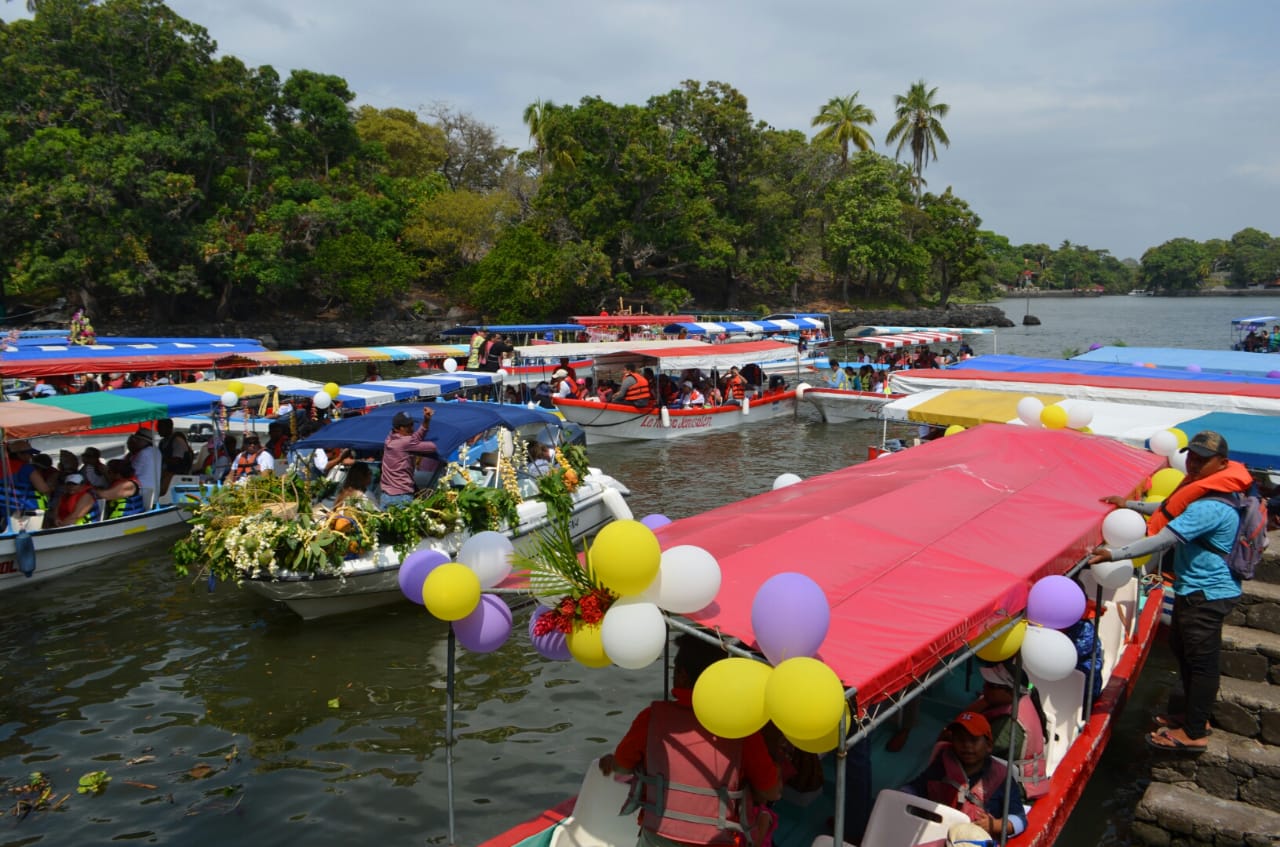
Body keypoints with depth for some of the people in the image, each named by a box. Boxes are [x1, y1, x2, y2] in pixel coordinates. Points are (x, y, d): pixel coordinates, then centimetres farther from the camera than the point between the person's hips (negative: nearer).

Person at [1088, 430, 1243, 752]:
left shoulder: (1211, 508, -28)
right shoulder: (1204, 492, 5)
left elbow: (1163, 540, -32)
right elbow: (1172, 510, 24)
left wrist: (1113, 554, -33)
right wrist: (1129, 504, 22)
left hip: (1206, 593, -11)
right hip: (1196, 588, 11)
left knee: (1201, 659, 1)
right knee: (1182, 647, 21)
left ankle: (1194, 734, 14)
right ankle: (1193, 714, 37)